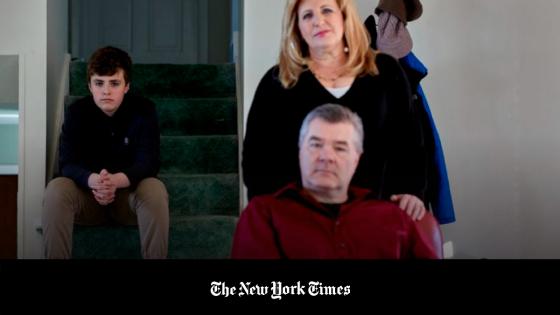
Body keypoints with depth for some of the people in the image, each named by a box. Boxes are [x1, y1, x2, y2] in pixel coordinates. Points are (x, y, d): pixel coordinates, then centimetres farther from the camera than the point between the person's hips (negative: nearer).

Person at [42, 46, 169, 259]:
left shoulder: (144, 111, -11)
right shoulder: (76, 112, -8)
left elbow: (148, 163, -19)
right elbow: (67, 164, -16)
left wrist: (116, 181, -41)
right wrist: (93, 181, -40)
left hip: (129, 193, -1)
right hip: (88, 194, 1)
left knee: (155, 189, -34)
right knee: (56, 189, -29)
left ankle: (155, 258, -24)